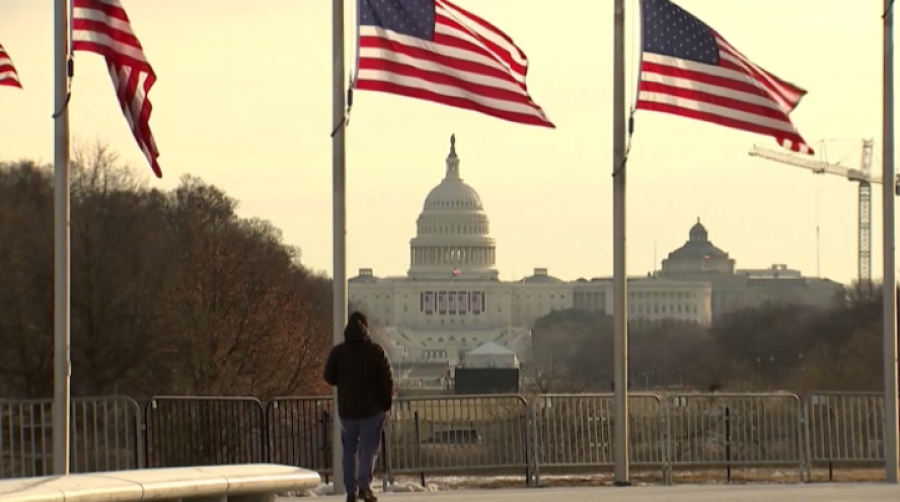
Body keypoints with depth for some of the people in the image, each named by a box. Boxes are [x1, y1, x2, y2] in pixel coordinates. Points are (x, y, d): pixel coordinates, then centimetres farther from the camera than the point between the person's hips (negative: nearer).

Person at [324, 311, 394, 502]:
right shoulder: (375, 351, -6)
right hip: (372, 408, -2)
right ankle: (364, 485, -17)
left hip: (347, 409, 2)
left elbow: (329, 377, 4)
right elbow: (387, 380, -7)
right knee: (369, 448, 0)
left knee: (350, 449, 11)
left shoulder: (338, 351, -1)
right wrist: (386, 402, 4)